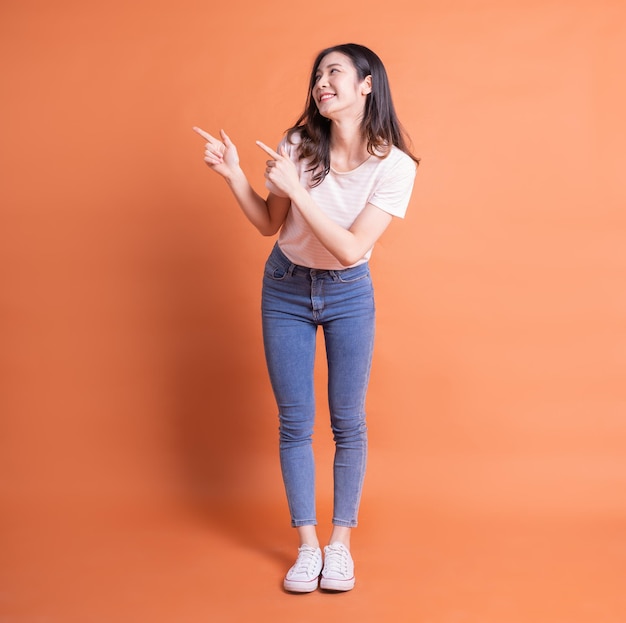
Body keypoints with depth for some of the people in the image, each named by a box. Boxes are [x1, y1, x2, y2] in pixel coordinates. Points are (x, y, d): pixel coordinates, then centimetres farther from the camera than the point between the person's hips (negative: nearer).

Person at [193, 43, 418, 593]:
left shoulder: (394, 165, -18)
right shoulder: (299, 144, -10)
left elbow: (351, 248, -24)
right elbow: (270, 224, 1)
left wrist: (296, 187, -28)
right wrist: (234, 176, -12)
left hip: (348, 296, -2)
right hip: (286, 290, 2)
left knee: (348, 422, 5)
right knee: (295, 422, 6)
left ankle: (340, 543, 22)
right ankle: (307, 546, 19)